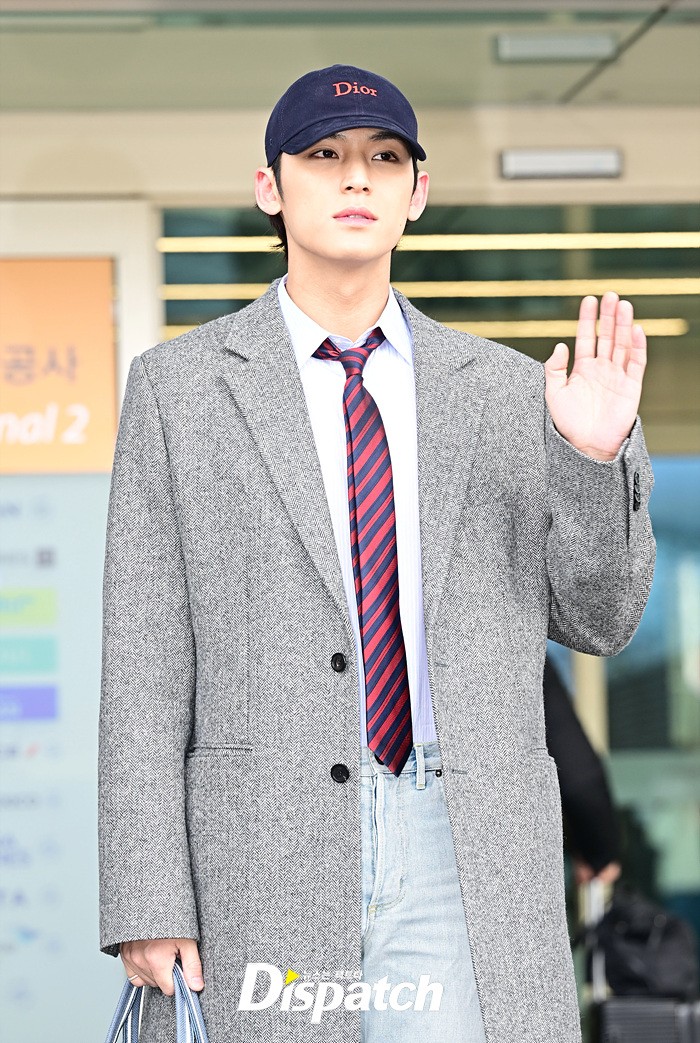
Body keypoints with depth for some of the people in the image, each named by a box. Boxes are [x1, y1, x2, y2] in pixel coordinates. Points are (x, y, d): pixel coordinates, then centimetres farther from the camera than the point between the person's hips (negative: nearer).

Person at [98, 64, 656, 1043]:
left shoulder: (505, 391, 11)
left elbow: (597, 619, 11)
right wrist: (147, 904, -5)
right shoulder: (177, 387, 5)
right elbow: (145, 662, 2)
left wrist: (596, 456, -7)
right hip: (259, 857, -1)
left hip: (467, 863, 1)